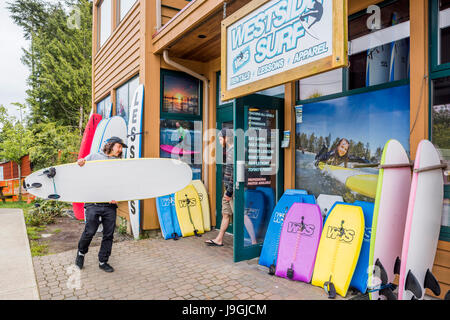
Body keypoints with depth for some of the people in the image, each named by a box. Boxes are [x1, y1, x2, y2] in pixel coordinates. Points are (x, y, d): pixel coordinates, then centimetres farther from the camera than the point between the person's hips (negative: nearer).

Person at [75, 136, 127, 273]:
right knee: (89, 232, -2)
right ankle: (81, 252, 29)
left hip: (110, 205, 3)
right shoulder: (94, 157, 9)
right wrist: (79, 163, -9)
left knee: (109, 235, 5)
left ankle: (103, 261, 22)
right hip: (93, 203, -3)